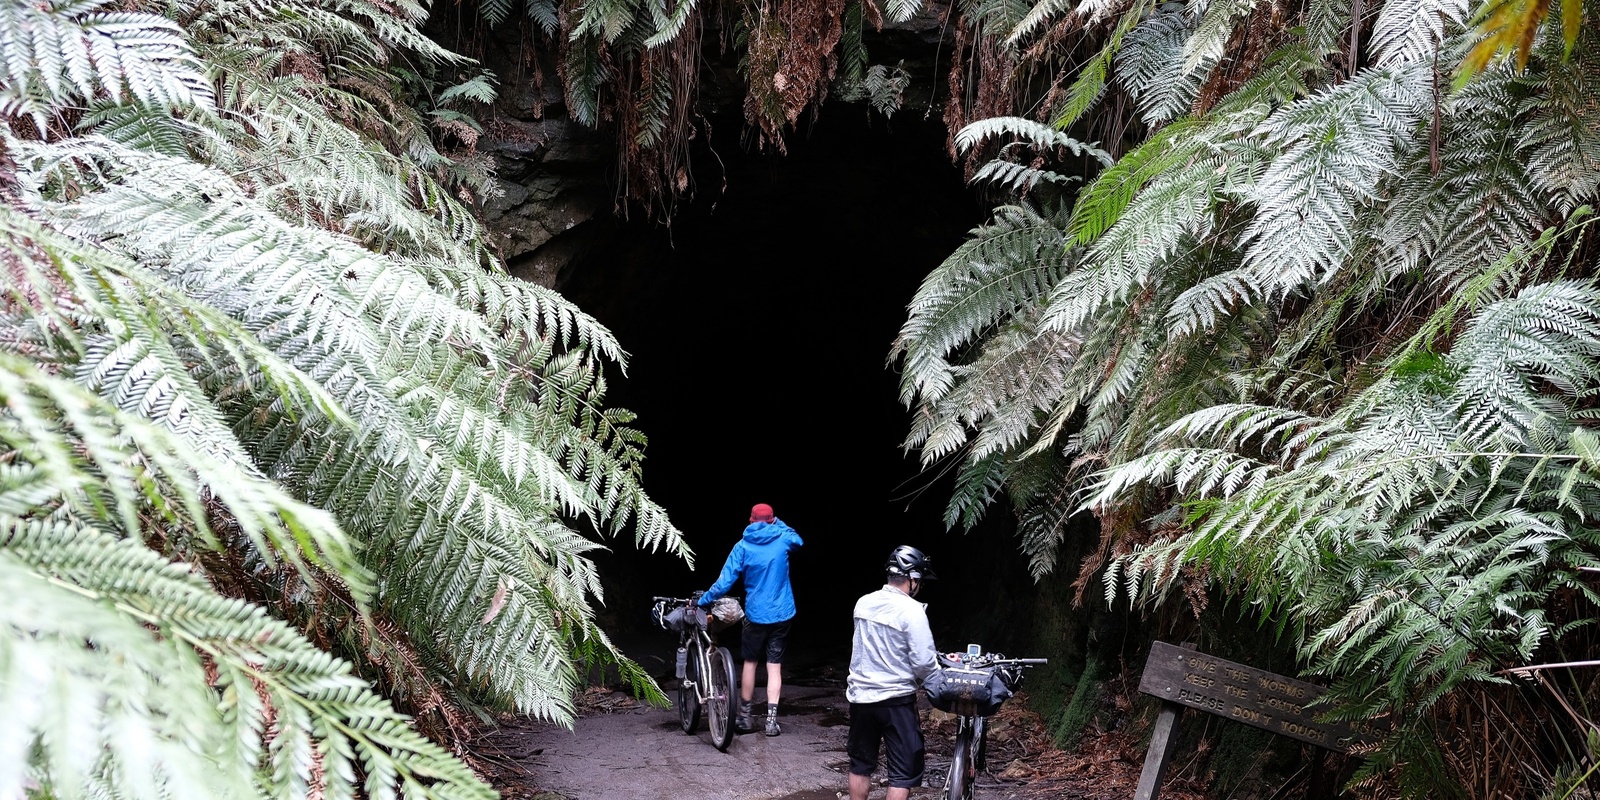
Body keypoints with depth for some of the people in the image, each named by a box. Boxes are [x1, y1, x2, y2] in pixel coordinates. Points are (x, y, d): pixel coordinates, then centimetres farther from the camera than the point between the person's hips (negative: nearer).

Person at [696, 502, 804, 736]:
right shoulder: (783, 538, -3)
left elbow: (725, 581, -10)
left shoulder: (743, 546, -7)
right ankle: (771, 719, -3)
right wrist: (778, 524, 23)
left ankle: (745, 716, 21)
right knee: (774, 666, 3)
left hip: (755, 614, -1)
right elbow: (798, 540, 22)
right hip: (782, 614, 1)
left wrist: (703, 600, 0)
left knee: (750, 662, 13)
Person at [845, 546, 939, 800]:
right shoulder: (912, 610, -17)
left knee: (861, 764, 19)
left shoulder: (863, 603, 2)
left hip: (860, 695, 6)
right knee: (905, 771, 2)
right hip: (895, 700, -6)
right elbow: (924, 663, -19)